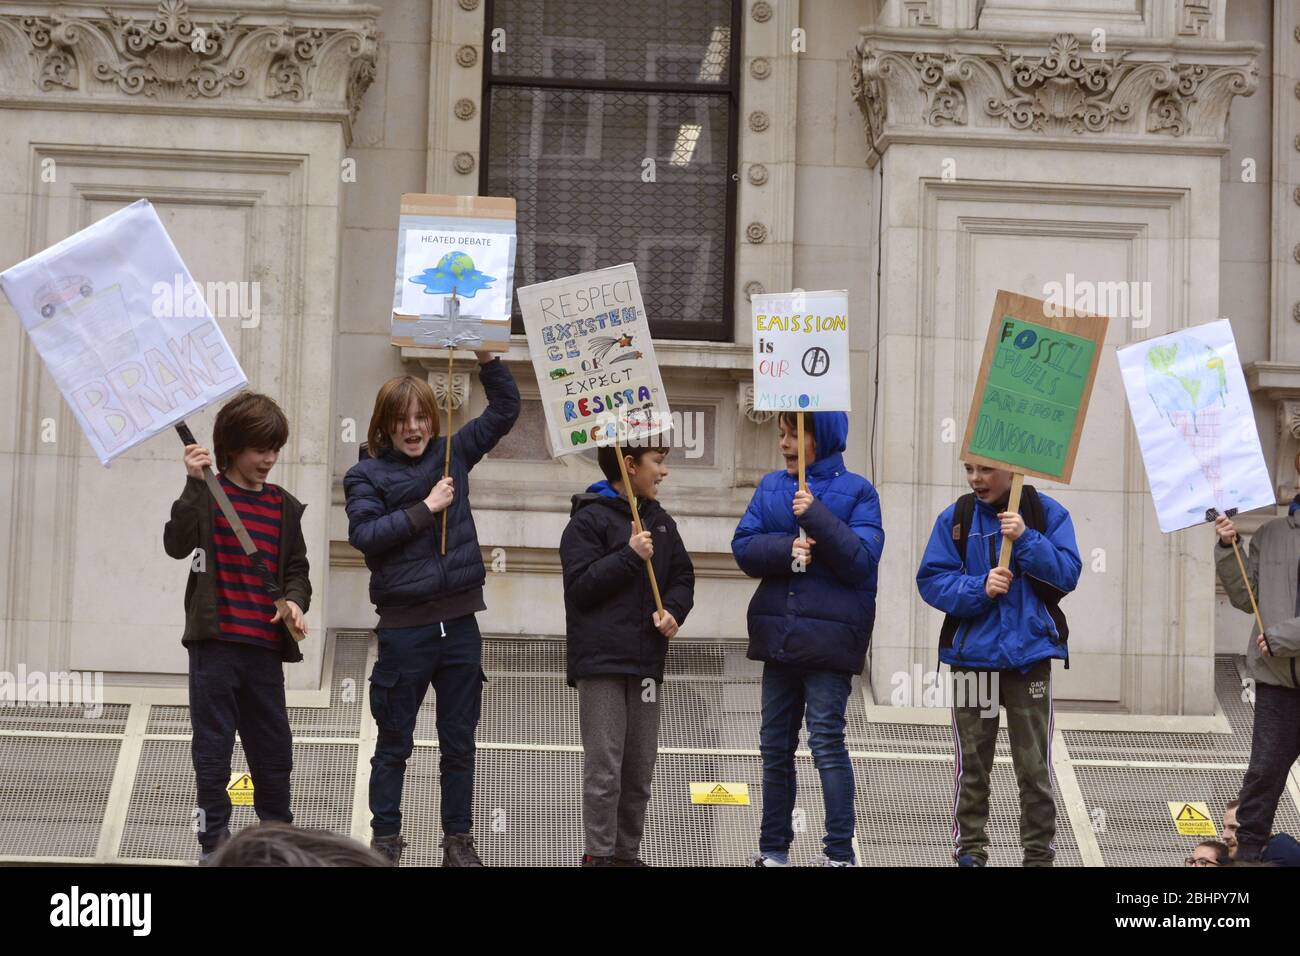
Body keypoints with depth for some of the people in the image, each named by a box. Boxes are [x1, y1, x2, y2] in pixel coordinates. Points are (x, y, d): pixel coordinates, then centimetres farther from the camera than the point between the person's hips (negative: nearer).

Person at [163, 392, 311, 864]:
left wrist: (295, 600, -7)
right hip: (215, 643, -4)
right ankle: (213, 840, 8)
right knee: (213, 746, 1)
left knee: (274, 750, 11)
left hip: (265, 647, 4)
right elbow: (178, 544, -17)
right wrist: (195, 484, -25)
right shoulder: (207, 495, -2)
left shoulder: (284, 506, 11)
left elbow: (296, 567, 14)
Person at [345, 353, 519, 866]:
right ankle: (386, 839, 14)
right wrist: (426, 508, -16)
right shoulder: (366, 474, -2)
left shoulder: (452, 454, 8)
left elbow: (504, 409, 12)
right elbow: (364, 533, -16)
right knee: (394, 743, 6)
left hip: (458, 621, 3)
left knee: (459, 742, 9)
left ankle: (458, 839, 17)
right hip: (404, 626, -3)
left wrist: (486, 356, -1)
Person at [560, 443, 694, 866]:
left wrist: (674, 610, -2)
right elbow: (580, 585, -13)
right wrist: (630, 556, -19)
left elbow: (682, 576, 18)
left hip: (647, 659, 7)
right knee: (604, 767, -6)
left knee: (640, 769, 10)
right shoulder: (589, 519, -7)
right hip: (601, 659, -7)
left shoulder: (660, 521, 13)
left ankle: (628, 852, 18)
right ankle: (599, 854, 0)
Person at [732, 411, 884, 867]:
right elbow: (744, 546, 2)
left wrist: (816, 516, -20)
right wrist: (786, 549, -16)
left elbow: (861, 560, -12)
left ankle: (840, 851, -6)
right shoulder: (771, 487, 10)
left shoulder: (856, 491, -3)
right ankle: (773, 847, 19)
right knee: (775, 743, 10)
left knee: (827, 738, -9)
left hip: (829, 635, -5)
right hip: (778, 633, 5)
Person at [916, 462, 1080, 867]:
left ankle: (1039, 854, 9)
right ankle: (969, 851, 15)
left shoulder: (1047, 513, -1)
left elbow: (1067, 575, -9)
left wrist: (1026, 539, -20)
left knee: (1035, 766, 1)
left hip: (1029, 655, -1)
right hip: (972, 654, 1)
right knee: (972, 764, 7)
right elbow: (931, 580, -4)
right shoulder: (956, 517, 1)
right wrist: (980, 589, -18)